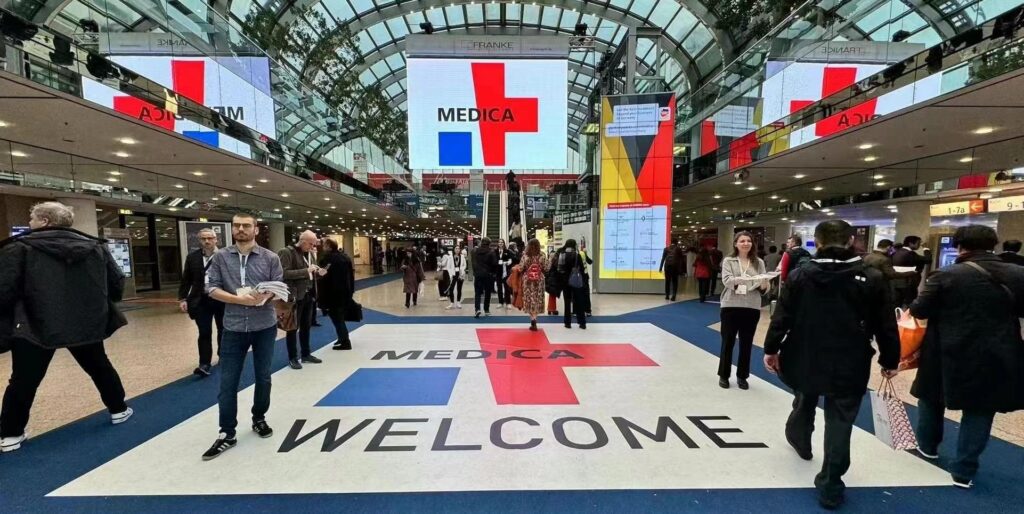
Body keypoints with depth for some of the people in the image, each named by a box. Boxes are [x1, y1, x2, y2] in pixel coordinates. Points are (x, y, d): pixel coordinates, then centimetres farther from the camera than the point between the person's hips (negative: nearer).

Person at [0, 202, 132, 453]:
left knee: (24, 380, 12)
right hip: (87, 322, 3)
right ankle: (118, 409, 28)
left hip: (36, 326, -3)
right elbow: (117, 284, 4)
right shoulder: (95, 246, 3)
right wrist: (97, 303, 22)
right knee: (99, 367, 19)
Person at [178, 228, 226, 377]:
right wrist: (182, 298, 0)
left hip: (222, 300, -1)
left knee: (222, 331, 16)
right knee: (204, 334, 1)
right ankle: (204, 364, 6)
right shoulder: (192, 257, 4)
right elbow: (186, 280, 7)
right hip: (201, 301, 1)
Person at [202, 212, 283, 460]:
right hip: (233, 328, 0)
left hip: (265, 327, 0)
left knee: (263, 377, 13)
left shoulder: (270, 258, -2)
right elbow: (212, 288, -3)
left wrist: (264, 297, -23)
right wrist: (239, 299, -19)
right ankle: (227, 433, 19)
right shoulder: (221, 257, 1)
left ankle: (259, 419, 34)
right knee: (227, 381, 5)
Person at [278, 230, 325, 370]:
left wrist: (318, 273, -1)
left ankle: (306, 354, 27)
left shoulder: (309, 253, 12)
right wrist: (306, 270, -24)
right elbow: (284, 273, -22)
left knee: (306, 326, 15)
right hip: (295, 296, -7)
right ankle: (292, 358, 16)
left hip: (308, 295, 7)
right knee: (293, 327, 4)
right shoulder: (287, 252, -11)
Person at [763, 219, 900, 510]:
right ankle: (830, 486, 14)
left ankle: (799, 438, 52)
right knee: (839, 424, 7)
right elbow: (885, 325, 0)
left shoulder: (800, 275, -7)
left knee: (804, 402, 28)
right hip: (850, 365, -1)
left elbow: (782, 317, -6)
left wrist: (771, 349, 4)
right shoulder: (871, 278, -5)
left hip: (805, 359, 1)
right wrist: (890, 360, 13)